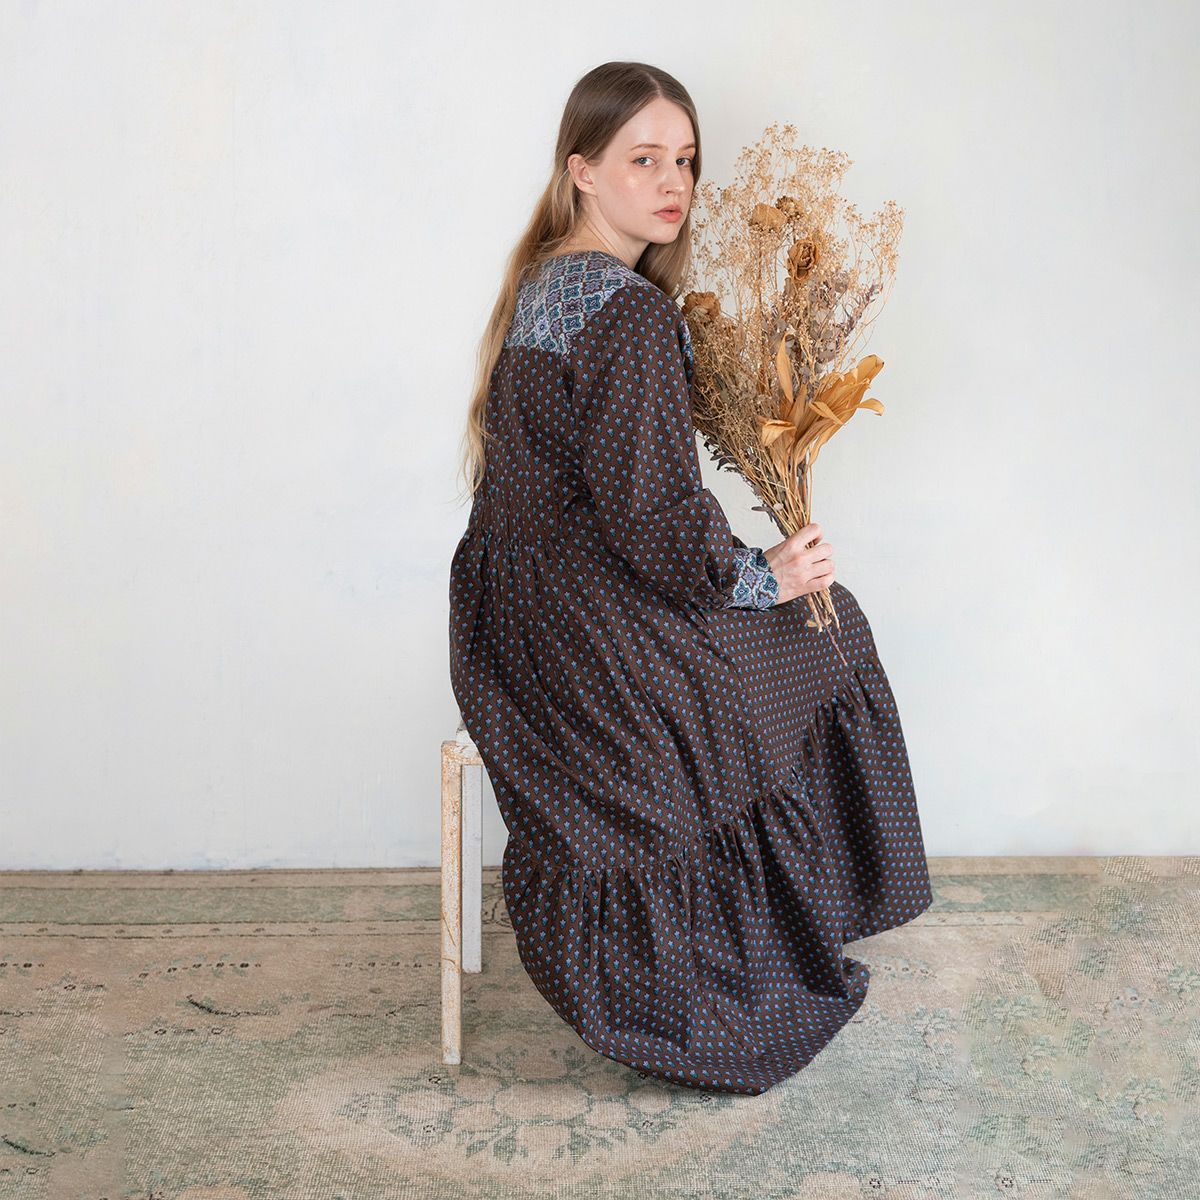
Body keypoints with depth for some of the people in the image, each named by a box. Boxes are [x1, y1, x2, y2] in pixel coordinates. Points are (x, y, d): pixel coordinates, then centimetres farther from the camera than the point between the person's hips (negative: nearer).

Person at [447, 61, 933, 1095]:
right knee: (821, 645, 15)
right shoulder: (632, 315, -22)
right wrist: (763, 578, -9)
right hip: (599, 650, -9)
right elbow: (652, 512, -25)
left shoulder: (542, 283, 10)